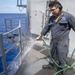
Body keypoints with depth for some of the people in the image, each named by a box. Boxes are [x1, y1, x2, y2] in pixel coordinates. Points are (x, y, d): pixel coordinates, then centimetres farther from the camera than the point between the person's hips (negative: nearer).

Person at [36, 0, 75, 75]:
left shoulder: (68, 16, -12)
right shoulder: (51, 18, 5)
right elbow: (46, 28, 14)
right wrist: (39, 36, 18)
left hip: (62, 42, -5)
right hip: (53, 41, 6)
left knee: (62, 59, 4)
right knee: (52, 55, 24)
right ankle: (51, 64, 48)